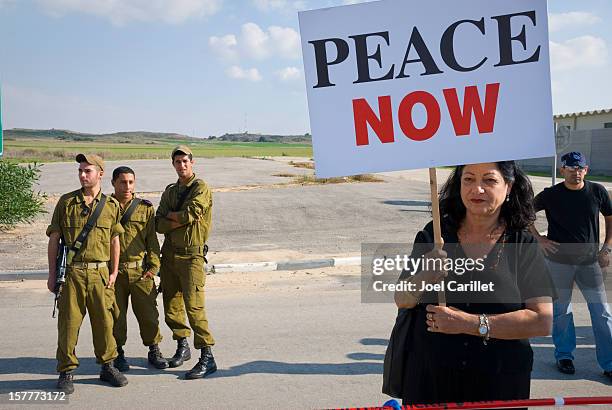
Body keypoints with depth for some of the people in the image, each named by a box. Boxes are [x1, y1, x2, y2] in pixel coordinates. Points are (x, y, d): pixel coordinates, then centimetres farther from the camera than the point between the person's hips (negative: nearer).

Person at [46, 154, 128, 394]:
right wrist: (52, 274, 1)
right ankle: (66, 372, 16)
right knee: (69, 322, 2)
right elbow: (54, 239, 5)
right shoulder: (66, 202, 3)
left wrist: (113, 272, 6)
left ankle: (107, 367, 23)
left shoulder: (111, 205, 6)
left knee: (104, 320, 7)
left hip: (100, 272, 1)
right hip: (71, 272, -1)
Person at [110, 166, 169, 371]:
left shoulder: (145, 208, 7)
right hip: (113, 271, 0)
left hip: (140, 271, 1)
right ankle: (118, 352, 24)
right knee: (116, 314, 7)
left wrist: (153, 266, -1)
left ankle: (154, 350, 20)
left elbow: (152, 240, 7)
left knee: (148, 313, 4)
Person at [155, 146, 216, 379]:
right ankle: (182, 346, 30)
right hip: (169, 253, 7)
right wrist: (181, 220, -12)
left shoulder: (201, 188, -3)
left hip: (191, 255, -6)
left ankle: (207, 357, -7)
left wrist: (171, 215, -1)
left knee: (194, 306, -13)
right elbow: (159, 225, 6)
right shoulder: (170, 191, 15)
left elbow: (191, 214, -19)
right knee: (171, 306, 12)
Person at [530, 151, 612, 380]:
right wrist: (539, 239, -5)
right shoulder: (551, 195, -6)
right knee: (561, 310, 9)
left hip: (590, 261, 2)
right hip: (559, 261, -1)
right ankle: (564, 356, 26)